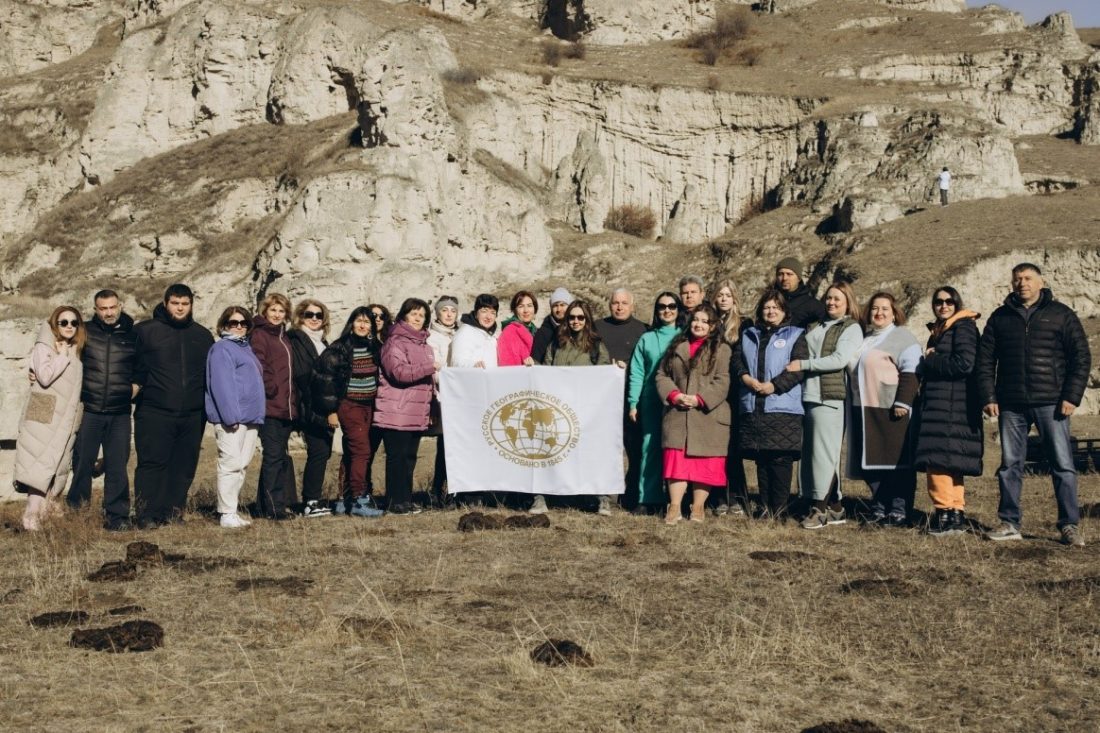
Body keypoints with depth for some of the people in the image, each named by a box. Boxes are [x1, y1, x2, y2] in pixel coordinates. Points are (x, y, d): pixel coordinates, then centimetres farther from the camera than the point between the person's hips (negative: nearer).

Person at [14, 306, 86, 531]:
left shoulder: (75, 350, 15)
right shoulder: (43, 347, -4)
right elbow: (45, 377, -19)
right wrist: (62, 356, -12)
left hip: (66, 418, 7)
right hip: (45, 416, -7)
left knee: (61, 465, 4)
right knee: (41, 464, -13)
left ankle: (45, 508, 11)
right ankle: (32, 516, -14)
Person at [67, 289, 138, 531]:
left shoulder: (133, 336, 7)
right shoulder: (84, 332, 4)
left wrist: (136, 384, 6)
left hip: (120, 414, 0)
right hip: (88, 411, 0)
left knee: (117, 466, 1)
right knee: (82, 462, 3)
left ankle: (117, 515, 7)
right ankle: (75, 510, 15)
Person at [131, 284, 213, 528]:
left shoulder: (203, 336, 15)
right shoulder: (145, 331, 2)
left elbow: (212, 373, 22)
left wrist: (208, 407, 16)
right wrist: (136, 384, -8)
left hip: (192, 416, 4)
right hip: (154, 413, -4)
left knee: (184, 466, 6)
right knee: (152, 463, -7)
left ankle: (173, 512, 14)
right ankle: (148, 516, -3)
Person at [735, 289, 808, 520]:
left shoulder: (795, 335, 8)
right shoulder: (749, 336, 22)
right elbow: (737, 359, 11)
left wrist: (774, 385, -14)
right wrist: (746, 378, -9)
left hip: (783, 408, -4)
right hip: (753, 408, 4)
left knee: (781, 459, -8)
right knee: (761, 459, 6)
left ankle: (779, 509, -3)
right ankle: (765, 507, 12)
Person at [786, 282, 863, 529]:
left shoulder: (851, 328, 2)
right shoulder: (816, 327, 21)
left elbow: (839, 359, -11)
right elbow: (801, 354, 27)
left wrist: (803, 364, -12)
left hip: (830, 397, -7)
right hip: (807, 396, 7)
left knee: (823, 452, -8)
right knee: (809, 451, 5)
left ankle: (821, 508, -3)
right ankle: (835, 508, 12)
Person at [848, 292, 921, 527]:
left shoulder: (902, 337, -2)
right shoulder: (864, 339, 21)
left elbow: (910, 373, -11)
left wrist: (903, 402, -19)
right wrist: (855, 404, 22)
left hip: (890, 410, -7)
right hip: (865, 411, 7)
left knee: (896, 462, -4)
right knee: (871, 463, 8)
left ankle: (899, 512, -1)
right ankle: (879, 509, 16)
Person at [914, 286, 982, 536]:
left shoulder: (964, 326, -6)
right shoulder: (938, 331, 21)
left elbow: (965, 363, -18)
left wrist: (930, 361, -7)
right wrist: (929, 362, 4)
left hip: (952, 405, -9)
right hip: (939, 405, 9)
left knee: (939, 459, -14)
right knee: (950, 463, 9)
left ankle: (945, 513, -12)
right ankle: (956, 514, 11)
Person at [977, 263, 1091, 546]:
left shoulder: (1061, 315, 4)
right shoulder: (1000, 318, 12)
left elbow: (1081, 358, 2)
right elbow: (985, 360, 12)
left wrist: (1071, 396, -7)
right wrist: (988, 397, 2)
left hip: (1051, 403, -3)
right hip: (1011, 405, 3)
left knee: (1062, 464, -4)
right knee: (1010, 465, 6)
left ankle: (1069, 525, 1)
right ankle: (1009, 523, 13)